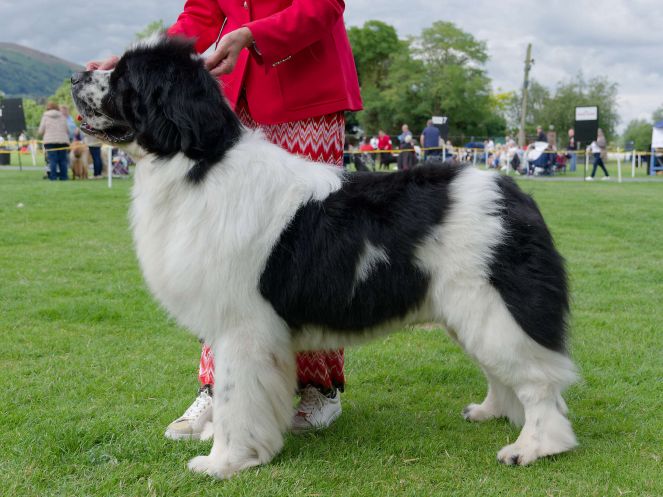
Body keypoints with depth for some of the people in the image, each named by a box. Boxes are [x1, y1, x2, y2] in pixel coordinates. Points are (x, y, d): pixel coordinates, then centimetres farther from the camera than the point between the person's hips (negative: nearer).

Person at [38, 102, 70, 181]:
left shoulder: (45, 116, 5)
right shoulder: (62, 116, 11)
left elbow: (41, 131, 3)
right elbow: (67, 130, 9)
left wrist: (43, 135, 23)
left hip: (50, 141, -2)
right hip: (63, 141, 2)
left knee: (52, 160, -3)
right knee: (63, 160, 6)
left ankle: (53, 177, -8)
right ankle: (64, 177, 5)